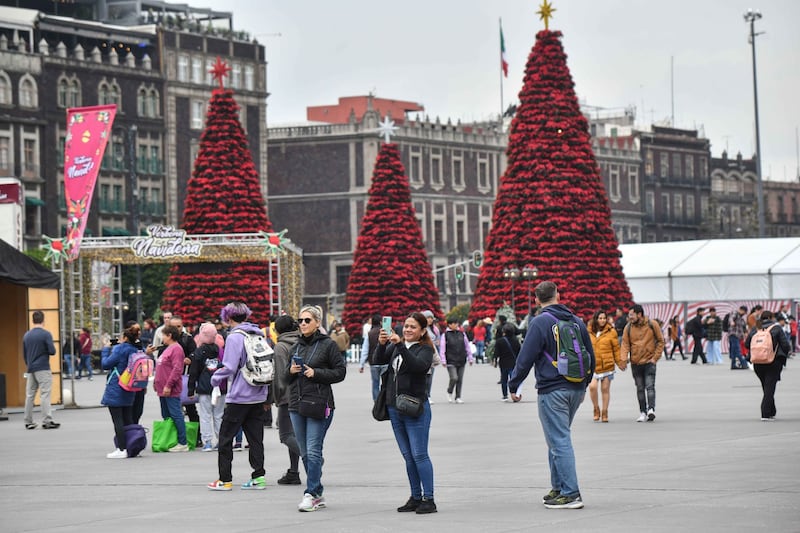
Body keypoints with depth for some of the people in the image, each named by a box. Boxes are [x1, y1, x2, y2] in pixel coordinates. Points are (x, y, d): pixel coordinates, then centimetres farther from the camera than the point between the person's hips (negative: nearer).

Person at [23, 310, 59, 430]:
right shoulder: (45, 334, -9)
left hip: (30, 369, 6)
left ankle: (28, 422, 11)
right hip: (43, 369, -6)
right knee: (45, 394, -6)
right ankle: (47, 421, -10)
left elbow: (24, 355, 16)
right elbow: (52, 351, -12)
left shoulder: (26, 335, 9)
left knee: (29, 395, 8)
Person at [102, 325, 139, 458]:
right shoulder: (136, 351, 8)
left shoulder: (119, 349, -15)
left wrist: (106, 350, 5)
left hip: (115, 389, -8)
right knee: (128, 420, 13)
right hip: (129, 392, 8)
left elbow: (105, 364, -12)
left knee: (117, 420, -6)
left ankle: (121, 450, -9)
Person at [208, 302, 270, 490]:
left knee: (226, 436, 2)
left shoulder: (234, 337, -13)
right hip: (258, 396, 7)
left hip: (239, 397, -7)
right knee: (255, 437, 10)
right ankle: (258, 477, 7)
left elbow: (229, 368, -17)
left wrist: (216, 378, 1)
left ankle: (225, 479, 2)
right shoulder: (259, 335, 8)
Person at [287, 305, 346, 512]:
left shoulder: (328, 344, -2)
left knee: (313, 451, -12)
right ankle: (318, 495, 15)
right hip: (296, 404, 7)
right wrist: (291, 371, -1)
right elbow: (286, 377, 22)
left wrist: (316, 373, -13)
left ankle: (311, 494, -11)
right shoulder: (297, 346, 16)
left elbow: (340, 372, -4)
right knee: (305, 453, 8)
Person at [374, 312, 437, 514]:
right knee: (408, 456, 10)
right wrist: (381, 344, -21)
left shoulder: (425, 349, -4)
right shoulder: (396, 346, 12)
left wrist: (400, 345, -31)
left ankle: (428, 499, -5)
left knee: (419, 455, -8)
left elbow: (418, 366, -24)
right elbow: (380, 360, -2)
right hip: (394, 408, 6)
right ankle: (415, 498, 15)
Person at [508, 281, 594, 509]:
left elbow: (526, 358, -11)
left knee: (559, 441, -6)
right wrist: (584, 384, 30)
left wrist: (514, 385, 0)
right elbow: (590, 357, 18)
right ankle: (558, 488, 22)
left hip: (552, 391, -7)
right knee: (559, 438, 19)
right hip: (576, 389, 7)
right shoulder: (577, 322, 11)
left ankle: (570, 494, -11)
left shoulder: (539, 323, -9)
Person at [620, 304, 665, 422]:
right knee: (640, 388, 9)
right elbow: (625, 344, 0)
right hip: (635, 363, 3)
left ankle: (651, 409, -20)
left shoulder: (652, 325, -5)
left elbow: (660, 341, 1)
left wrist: (655, 357, -6)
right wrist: (624, 359, -14)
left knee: (650, 386, -12)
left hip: (649, 361, -3)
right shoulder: (628, 327, 0)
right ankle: (643, 412, 15)